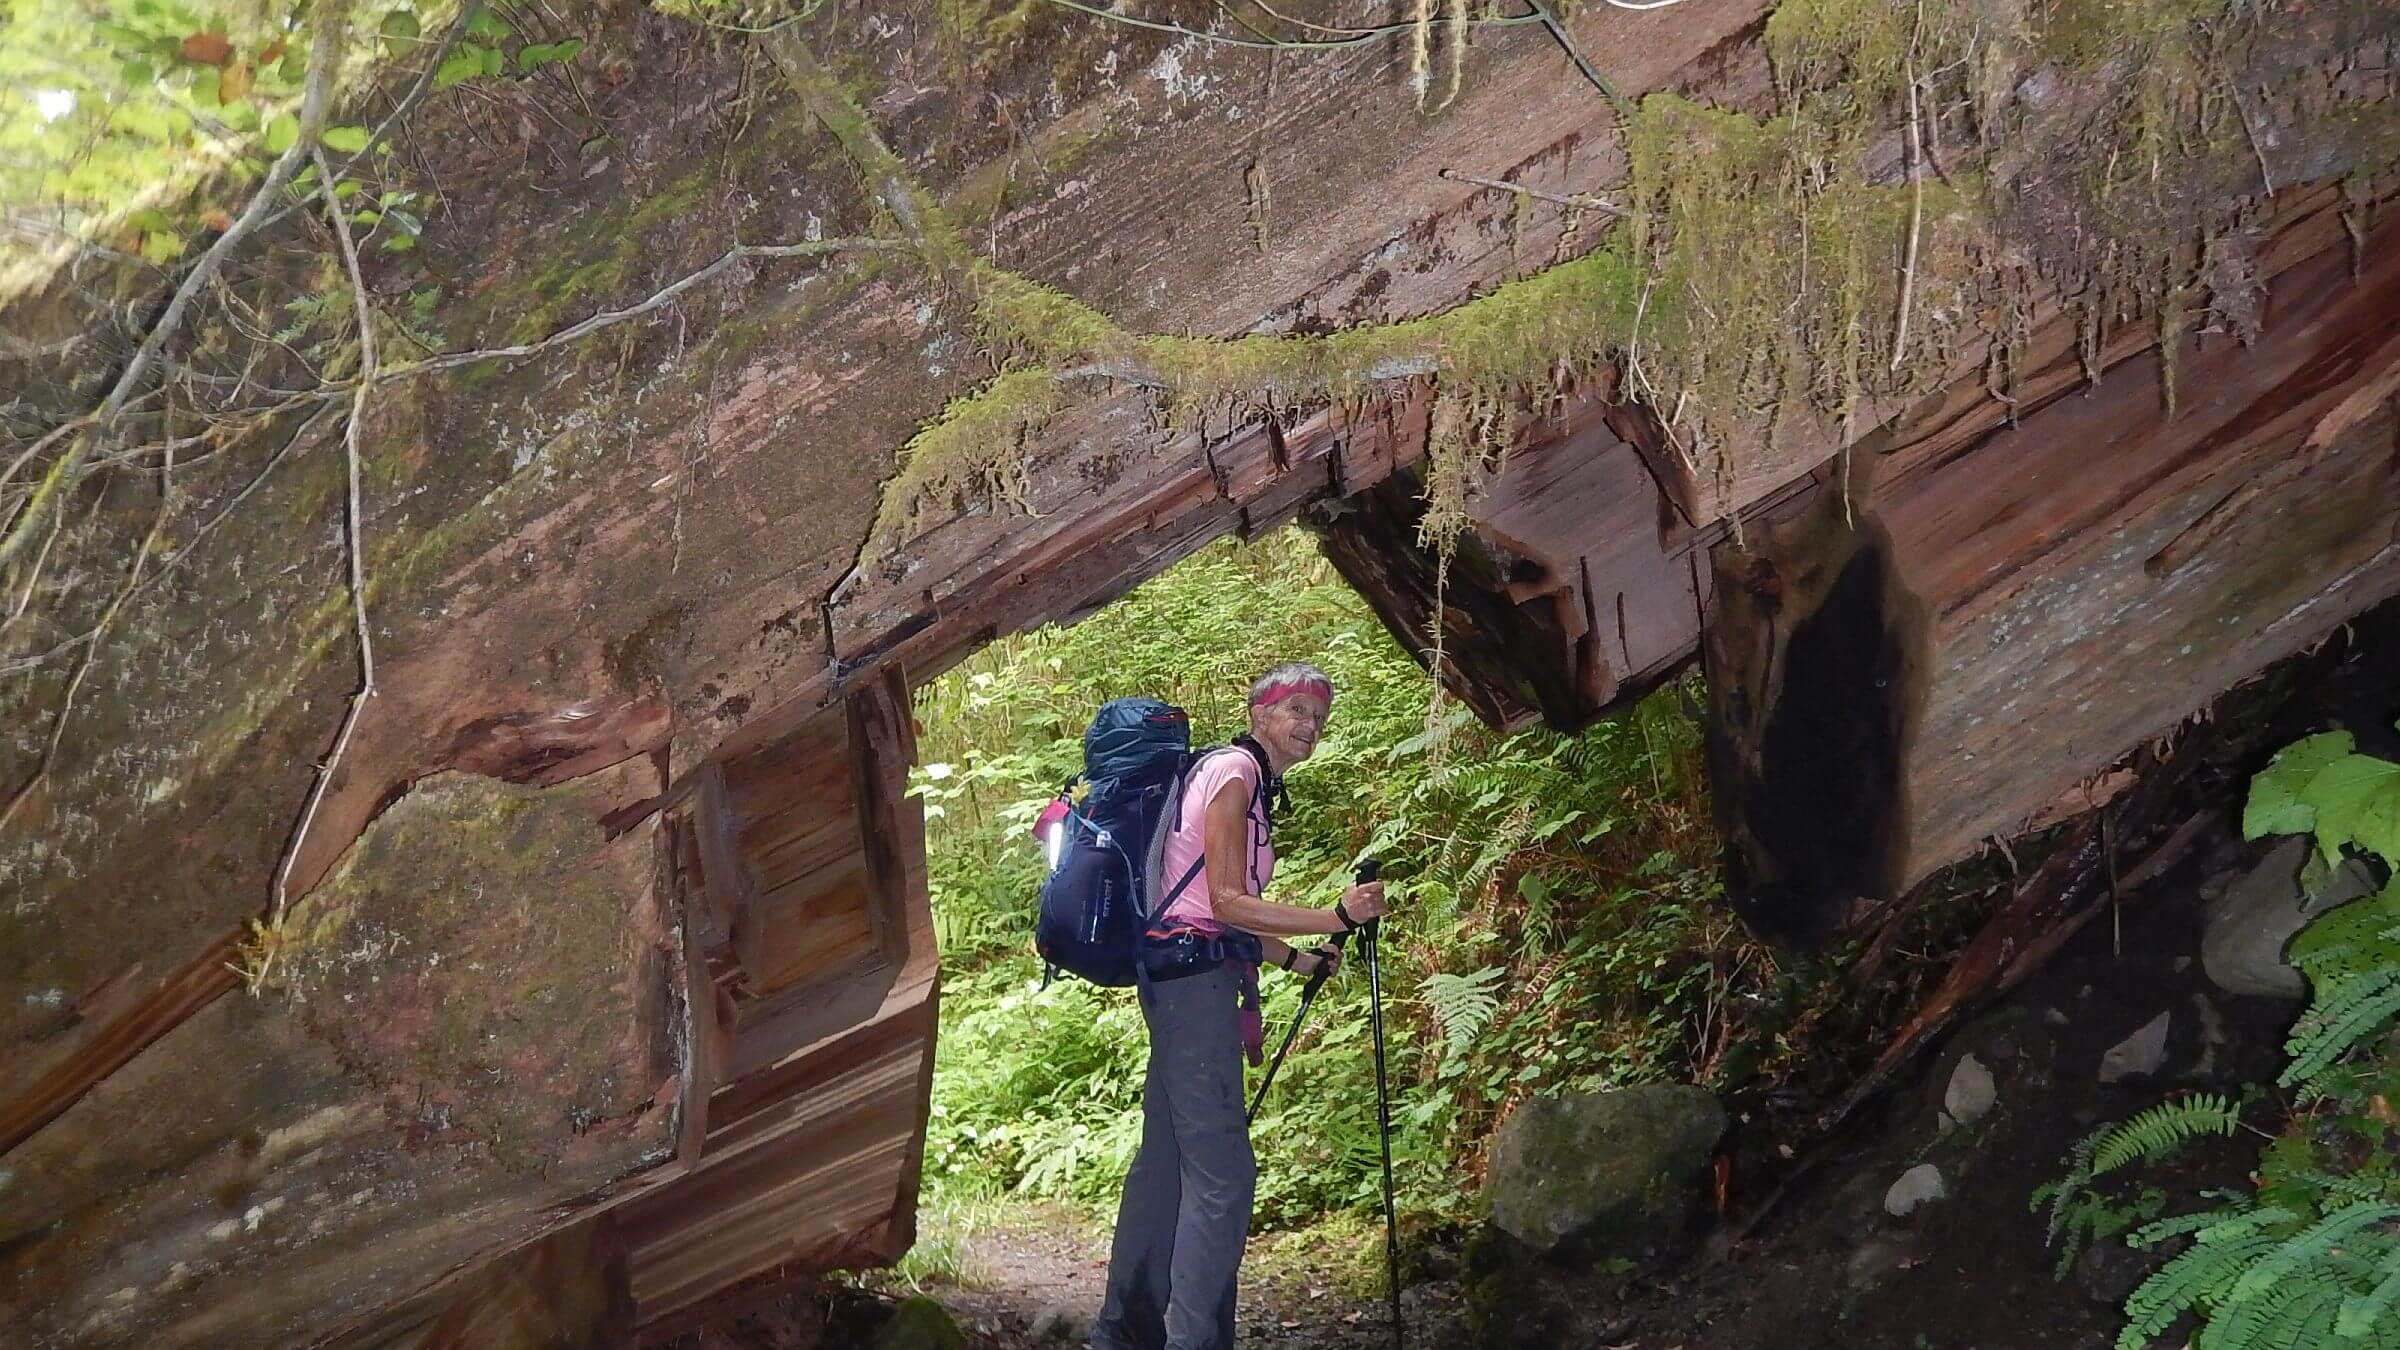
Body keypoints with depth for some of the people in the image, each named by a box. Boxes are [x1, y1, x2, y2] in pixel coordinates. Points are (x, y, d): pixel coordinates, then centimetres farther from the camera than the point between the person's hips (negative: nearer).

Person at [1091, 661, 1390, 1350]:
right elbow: (1226, 901, -17)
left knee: (1167, 1154, 15)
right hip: (1195, 976, -10)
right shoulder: (1235, 771, -10)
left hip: (1177, 976, 10)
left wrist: (1295, 958, 22)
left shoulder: (1246, 779, 19)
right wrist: (1336, 917, -21)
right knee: (1220, 1170, -12)